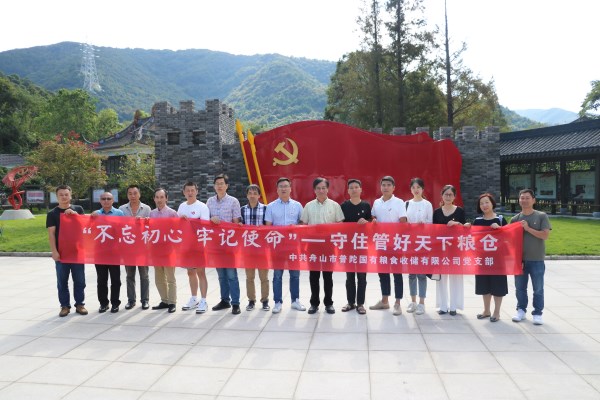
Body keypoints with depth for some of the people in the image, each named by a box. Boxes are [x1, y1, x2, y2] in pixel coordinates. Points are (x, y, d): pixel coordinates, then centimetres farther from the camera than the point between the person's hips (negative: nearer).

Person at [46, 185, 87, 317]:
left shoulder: (78, 209, 8)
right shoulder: (52, 213, 2)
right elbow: (51, 233, -4)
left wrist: (74, 214, -15)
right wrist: (54, 251, -13)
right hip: (61, 252, -1)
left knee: (79, 280, 6)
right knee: (62, 281, 6)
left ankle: (80, 304, 16)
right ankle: (65, 305, 15)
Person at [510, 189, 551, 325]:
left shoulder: (541, 216, -3)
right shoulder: (515, 219, 4)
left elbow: (545, 235, -11)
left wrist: (528, 228, -16)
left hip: (537, 260, -2)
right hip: (520, 259, 3)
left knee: (538, 289, 6)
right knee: (520, 287, 12)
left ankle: (537, 313, 19)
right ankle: (521, 310, 26)